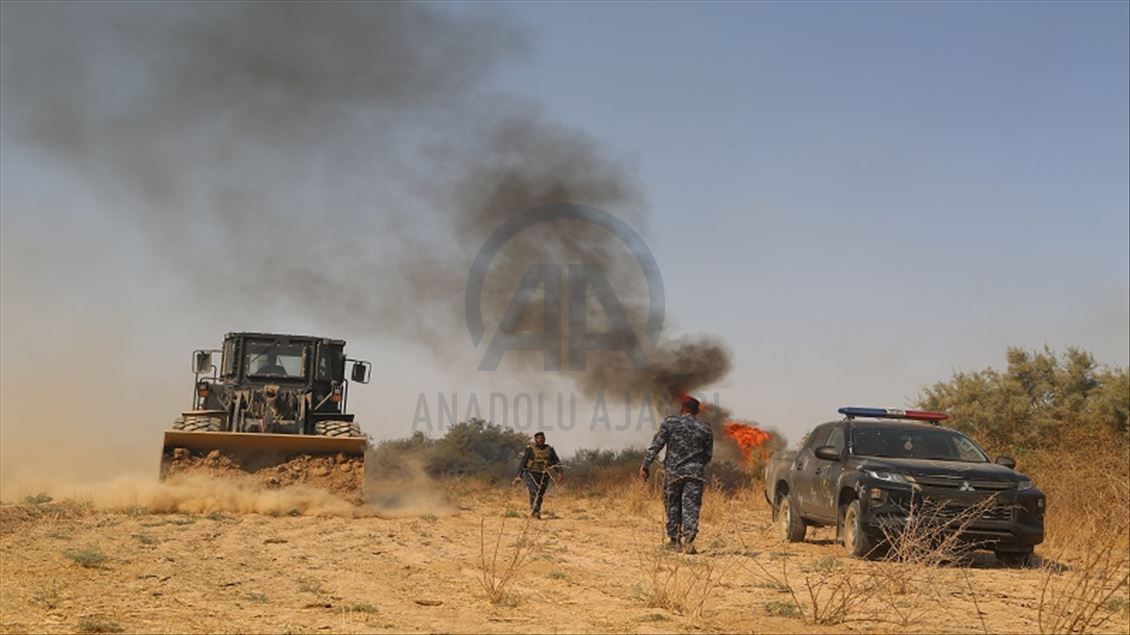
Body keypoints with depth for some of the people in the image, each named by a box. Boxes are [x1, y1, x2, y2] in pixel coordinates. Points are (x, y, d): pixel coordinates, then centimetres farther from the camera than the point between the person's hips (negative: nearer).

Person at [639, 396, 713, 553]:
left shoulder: (669, 423, -1)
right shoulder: (705, 428, 4)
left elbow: (656, 445, -7)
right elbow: (708, 455, 9)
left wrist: (646, 465, -6)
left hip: (673, 471, 0)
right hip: (695, 473, 0)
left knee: (672, 505, 12)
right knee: (691, 507, -2)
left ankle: (674, 539, 15)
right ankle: (689, 538, -18)